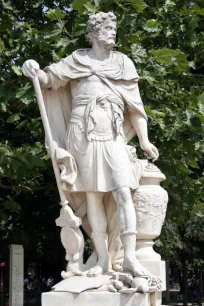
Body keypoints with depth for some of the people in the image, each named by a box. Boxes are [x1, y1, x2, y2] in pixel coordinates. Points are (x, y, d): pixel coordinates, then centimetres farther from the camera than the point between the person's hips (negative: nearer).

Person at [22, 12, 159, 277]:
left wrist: (144, 140, 4)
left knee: (123, 193, -12)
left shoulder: (122, 63, 15)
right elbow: (49, 80, 7)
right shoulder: (77, 60, 11)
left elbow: (134, 104, 12)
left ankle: (130, 257, -13)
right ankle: (102, 258, 1)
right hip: (82, 133, -1)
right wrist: (34, 72, -18)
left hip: (112, 136, 1)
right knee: (93, 196, -1)